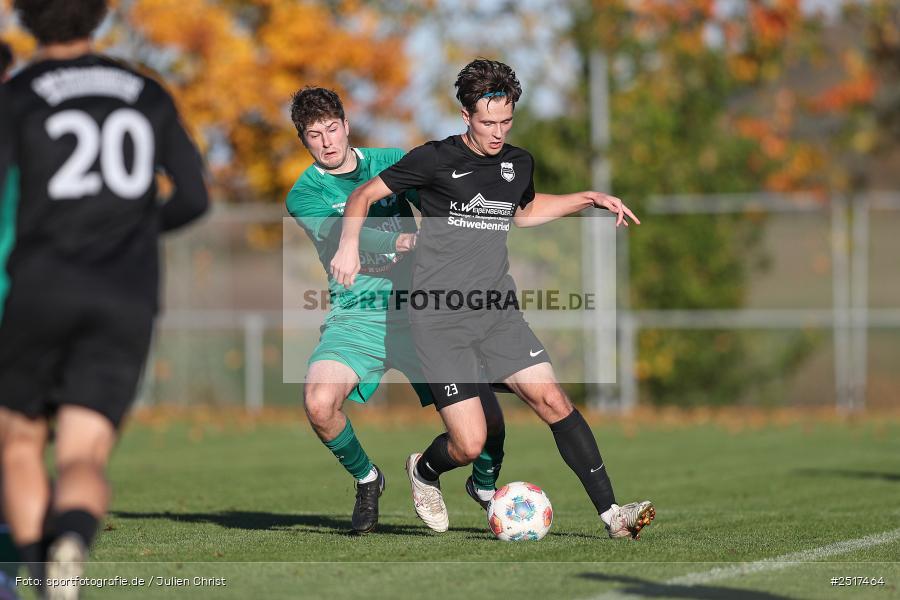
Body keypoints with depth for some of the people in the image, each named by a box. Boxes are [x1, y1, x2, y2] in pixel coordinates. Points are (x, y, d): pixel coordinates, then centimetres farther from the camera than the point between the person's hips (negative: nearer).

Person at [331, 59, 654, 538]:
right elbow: (363, 195, 1)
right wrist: (349, 245, -16)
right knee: (470, 444, -11)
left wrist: (592, 199, 25)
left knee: (554, 402, -12)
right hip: (440, 318, -5)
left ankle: (611, 514, -9)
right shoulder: (436, 159, -6)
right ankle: (424, 472, 25)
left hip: (498, 311, 5)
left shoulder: (519, 163, 11)